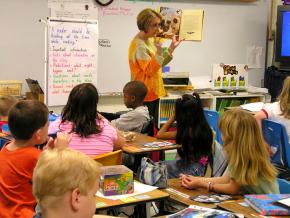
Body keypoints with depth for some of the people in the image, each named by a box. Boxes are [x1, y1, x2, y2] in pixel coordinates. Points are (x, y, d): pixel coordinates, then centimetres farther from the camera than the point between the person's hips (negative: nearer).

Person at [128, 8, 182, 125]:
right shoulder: (139, 45, -17)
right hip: (145, 95, -9)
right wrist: (159, 52, -32)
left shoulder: (150, 39, 11)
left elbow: (160, 64, 16)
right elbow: (150, 70, -22)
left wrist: (172, 47, 8)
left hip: (154, 92, 9)